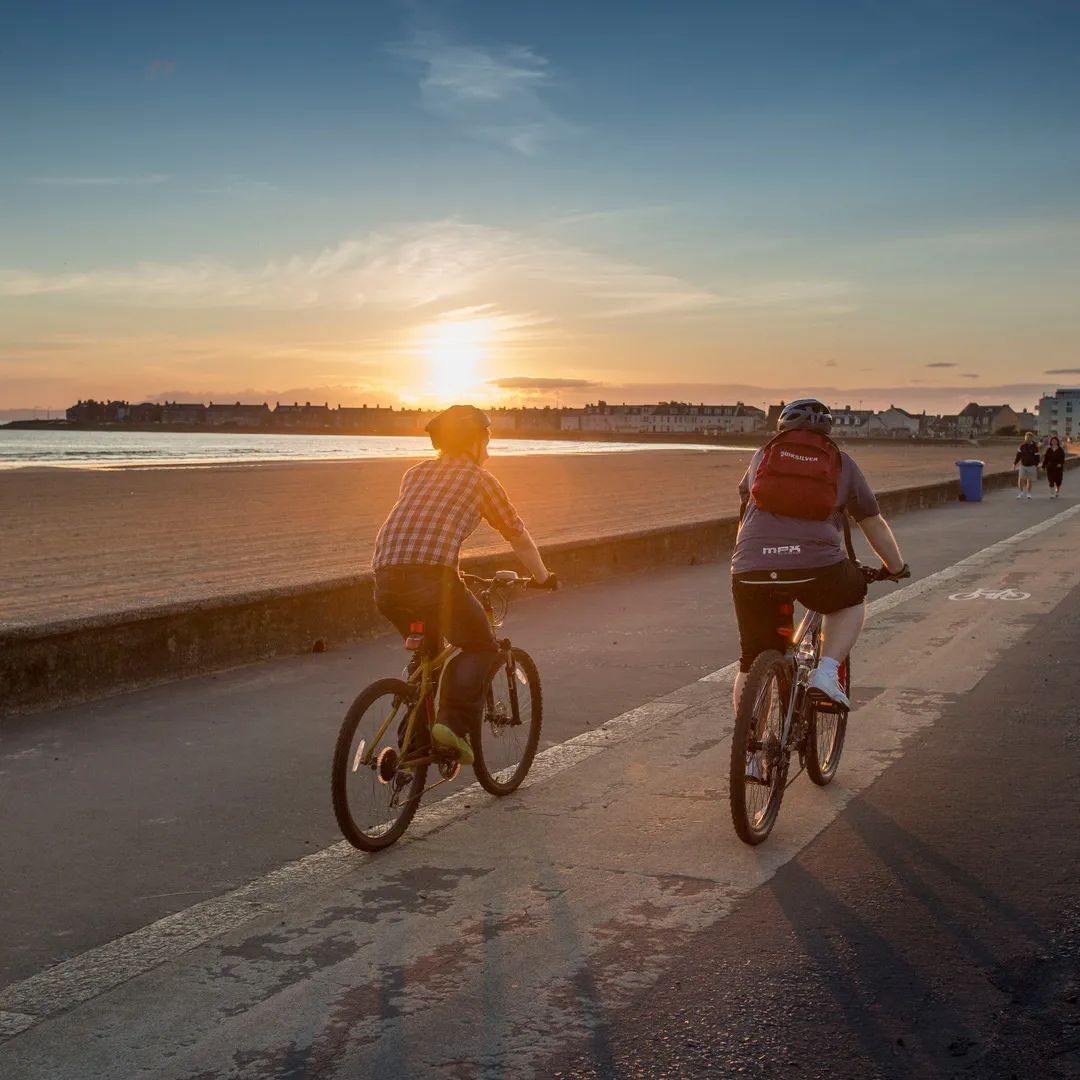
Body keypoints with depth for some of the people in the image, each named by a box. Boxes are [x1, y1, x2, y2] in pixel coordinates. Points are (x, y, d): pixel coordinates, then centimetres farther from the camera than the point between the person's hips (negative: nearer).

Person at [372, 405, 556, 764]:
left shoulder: (415, 473, 27)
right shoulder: (479, 478, 13)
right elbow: (519, 537, 20)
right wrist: (543, 577, 36)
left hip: (386, 581, 6)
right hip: (432, 577, -5)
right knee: (481, 648, 15)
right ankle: (453, 722, -5)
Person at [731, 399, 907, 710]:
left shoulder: (763, 455, 22)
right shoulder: (841, 463, 18)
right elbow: (875, 525, 25)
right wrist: (896, 567, 41)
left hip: (752, 572, 1)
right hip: (817, 567, -1)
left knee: (753, 662, 15)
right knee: (851, 601, 30)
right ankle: (826, 674, 12)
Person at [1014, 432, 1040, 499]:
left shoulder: (1034, 446, -8)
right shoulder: (1022, 445, -1)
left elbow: (1036, 457, -2)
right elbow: (1018, 455, 6)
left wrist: (1036, 466, -1)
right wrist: (1015, 463, 3)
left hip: (1031, 466, -1)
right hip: (1023, 465, 1)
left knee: (1030, 480, 7)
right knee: (1021, 479, -12)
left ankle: (1028, 493, 22)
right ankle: (1021, 492, 0)